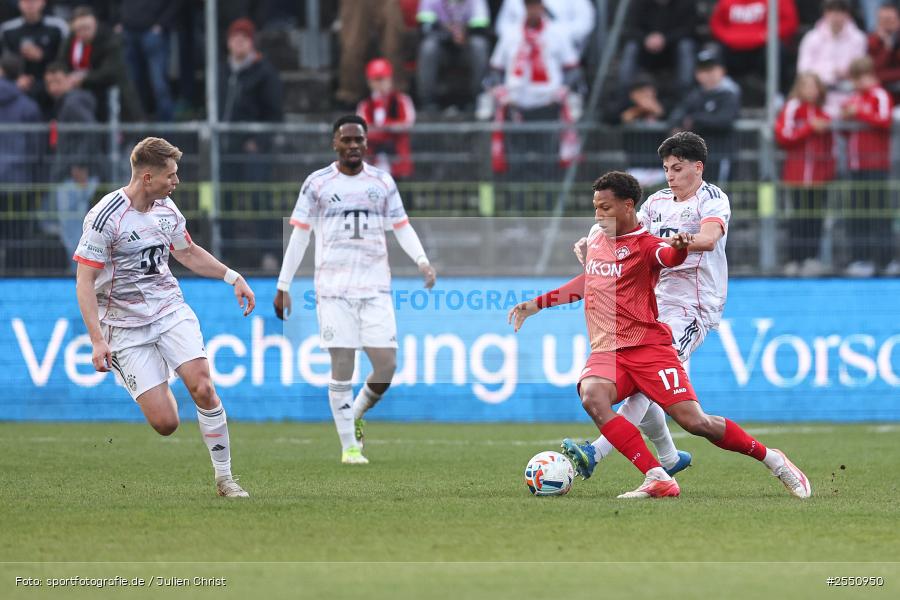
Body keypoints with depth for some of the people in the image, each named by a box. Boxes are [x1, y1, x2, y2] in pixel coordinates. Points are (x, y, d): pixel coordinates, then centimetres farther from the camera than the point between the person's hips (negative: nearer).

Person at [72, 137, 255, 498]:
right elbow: (84, 282, -14)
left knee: (202, 387, -19)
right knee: (165, 423, -11)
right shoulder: (105, 217, -16)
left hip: (171, 310, 5)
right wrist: (97, 341, -20)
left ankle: (224, 478, -6)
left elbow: (188, 252, 25)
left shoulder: (166, 208, 5)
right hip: (126, 326, -5)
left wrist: (232, 277, 17)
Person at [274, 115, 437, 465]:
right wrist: (283, 286, 3)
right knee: (341, 368, -5)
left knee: (386, 365, -5)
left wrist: (421, 259, -9)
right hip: (334, 288, -2)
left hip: (375, 288, 2)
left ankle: (356, 416, 23)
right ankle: (349, 447, 4)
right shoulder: (317, 184, 3)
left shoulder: (382, 182, 9)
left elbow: (402, 227, 10)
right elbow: (299, 236, 5)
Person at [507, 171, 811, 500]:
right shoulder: (596, 235, 16)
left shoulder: (645, 245, -5)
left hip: (648, 346, -5)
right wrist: (537, 304, 32)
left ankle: (772, 460, 11)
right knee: (591, 397, -30)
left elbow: (669, 257, -29)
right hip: (606, 351, 5)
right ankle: (658, 480, -32)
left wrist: (680, 247, -54)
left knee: (694, 421, -13)